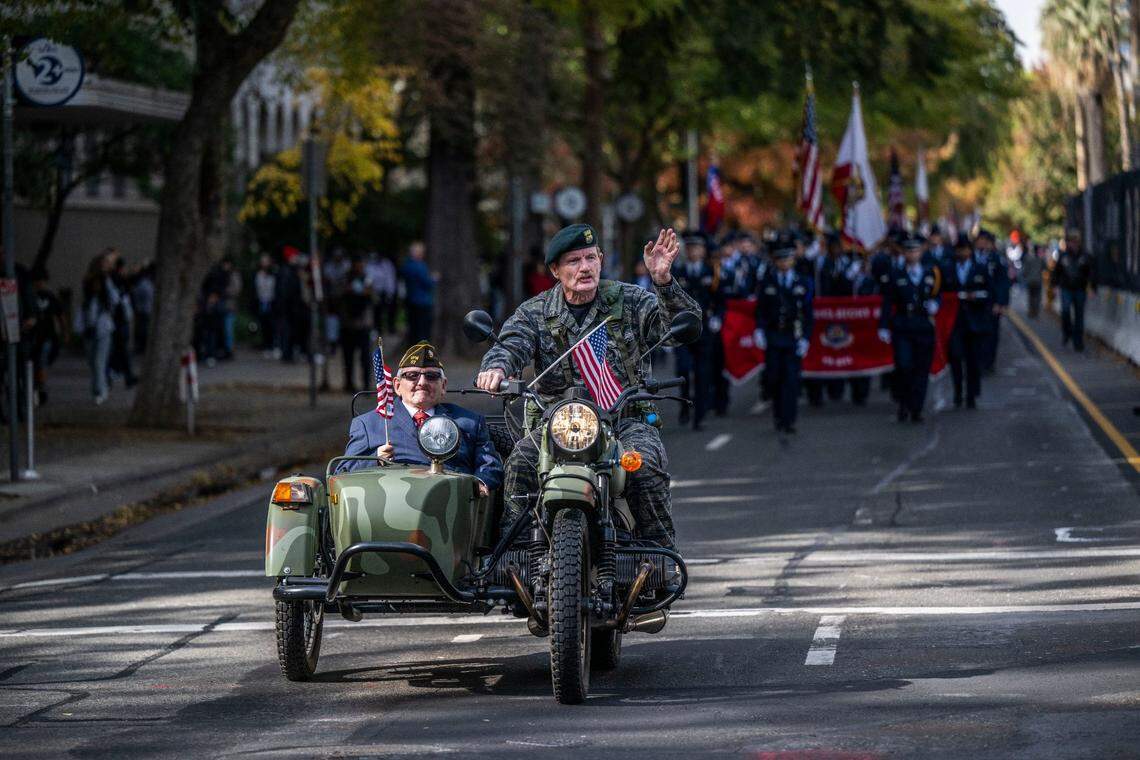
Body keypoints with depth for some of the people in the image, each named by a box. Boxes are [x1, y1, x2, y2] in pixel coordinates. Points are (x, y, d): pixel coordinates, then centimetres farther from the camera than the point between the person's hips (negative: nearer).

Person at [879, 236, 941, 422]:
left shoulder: (931, 274, 11)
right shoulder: (896, 275, 6)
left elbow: (939, 295, 17)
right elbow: (888, 302, 4)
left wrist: (934, 304, -7)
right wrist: (884, 327, -3)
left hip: (925, 328, 2)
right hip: (902, 328, -2)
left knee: (922, 370, 1)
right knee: (904, 367, -13)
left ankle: (916, 410, 8)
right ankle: (903, 404, 7)